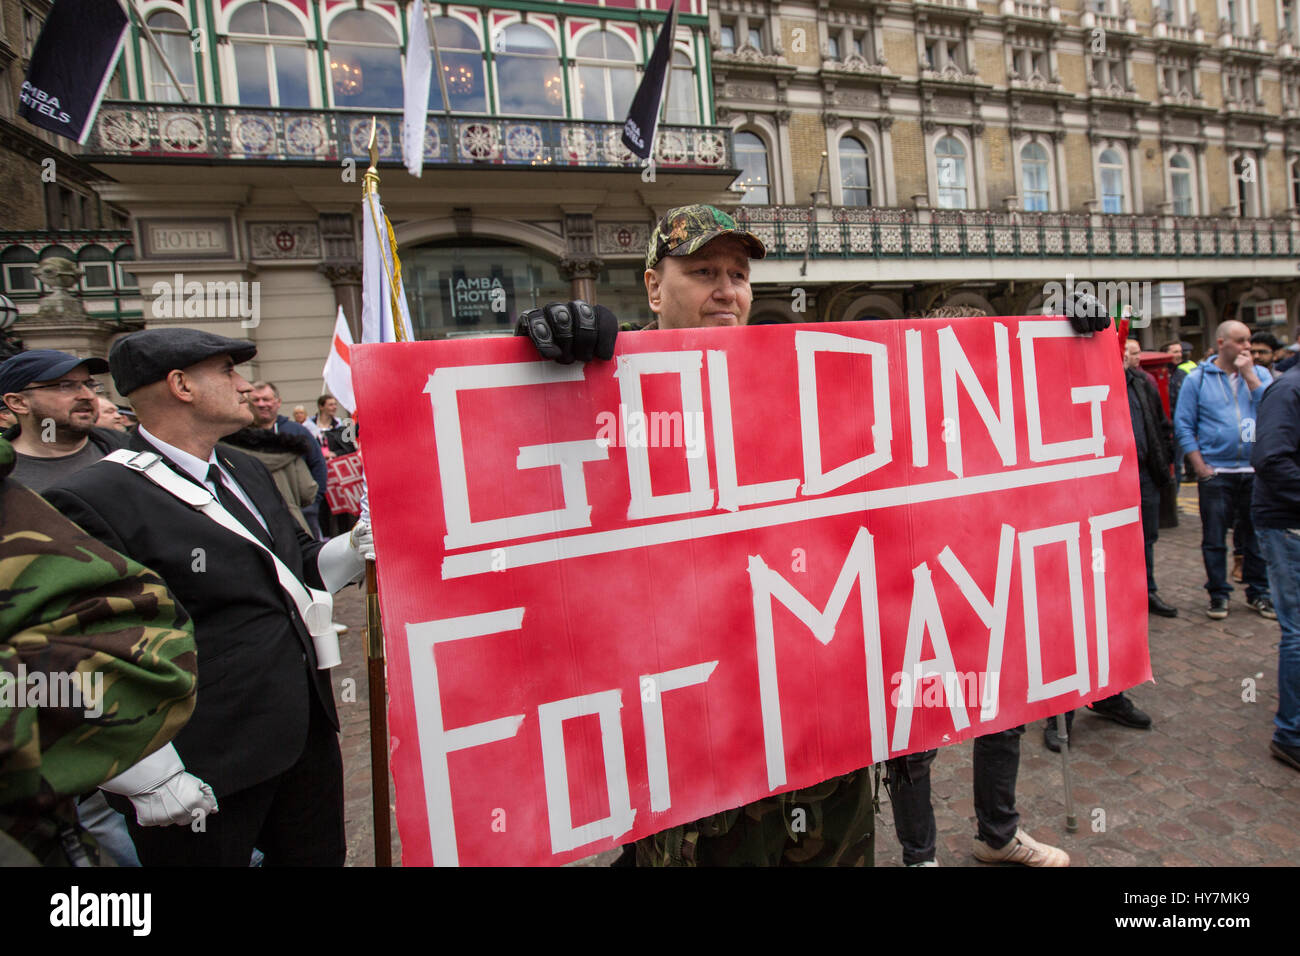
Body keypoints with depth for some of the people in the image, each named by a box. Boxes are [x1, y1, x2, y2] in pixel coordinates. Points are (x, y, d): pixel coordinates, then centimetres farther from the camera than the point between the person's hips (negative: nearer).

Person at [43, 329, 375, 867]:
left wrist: (352, 549, -3)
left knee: (320, 856, 22)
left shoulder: (244, 470, 9)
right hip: (208, 770, -7)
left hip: (307, 732, 8)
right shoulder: (94, 502, -17)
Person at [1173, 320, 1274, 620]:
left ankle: (1258, 592, 24)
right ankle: (1218, 593, 16)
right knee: (1214, 538, 3)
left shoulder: (1260, 374, 10)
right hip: (1215, 472, -2)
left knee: (1257, 534, 9)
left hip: (1255, 471, 3)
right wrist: (1200, 467, -7)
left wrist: (1248, 374, -9)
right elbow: (1183, 425, -1)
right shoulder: (1197, 378, 1)